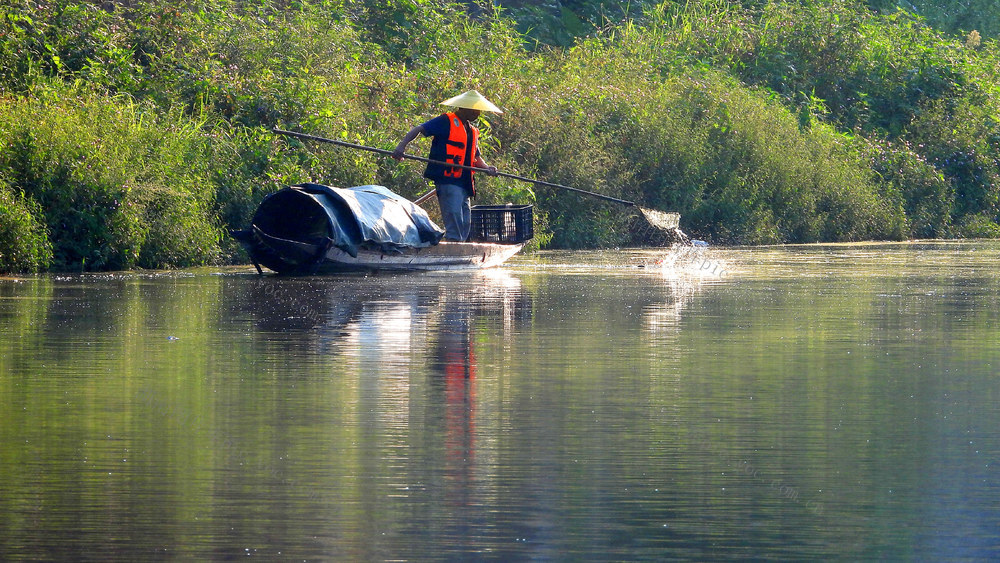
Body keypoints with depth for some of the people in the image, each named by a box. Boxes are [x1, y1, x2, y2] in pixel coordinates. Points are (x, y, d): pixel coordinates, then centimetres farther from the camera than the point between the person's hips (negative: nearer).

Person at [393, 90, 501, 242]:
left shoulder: (472, 131, 23)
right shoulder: (447, 121, -2)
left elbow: (476, 158, 27)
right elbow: (419, 129, -9)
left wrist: (487, 168, 4)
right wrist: (402, 145, -25)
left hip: (464, 183, 9)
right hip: (448, 180, -9)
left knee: (465, 225, 8)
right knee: (454, 218, -18)